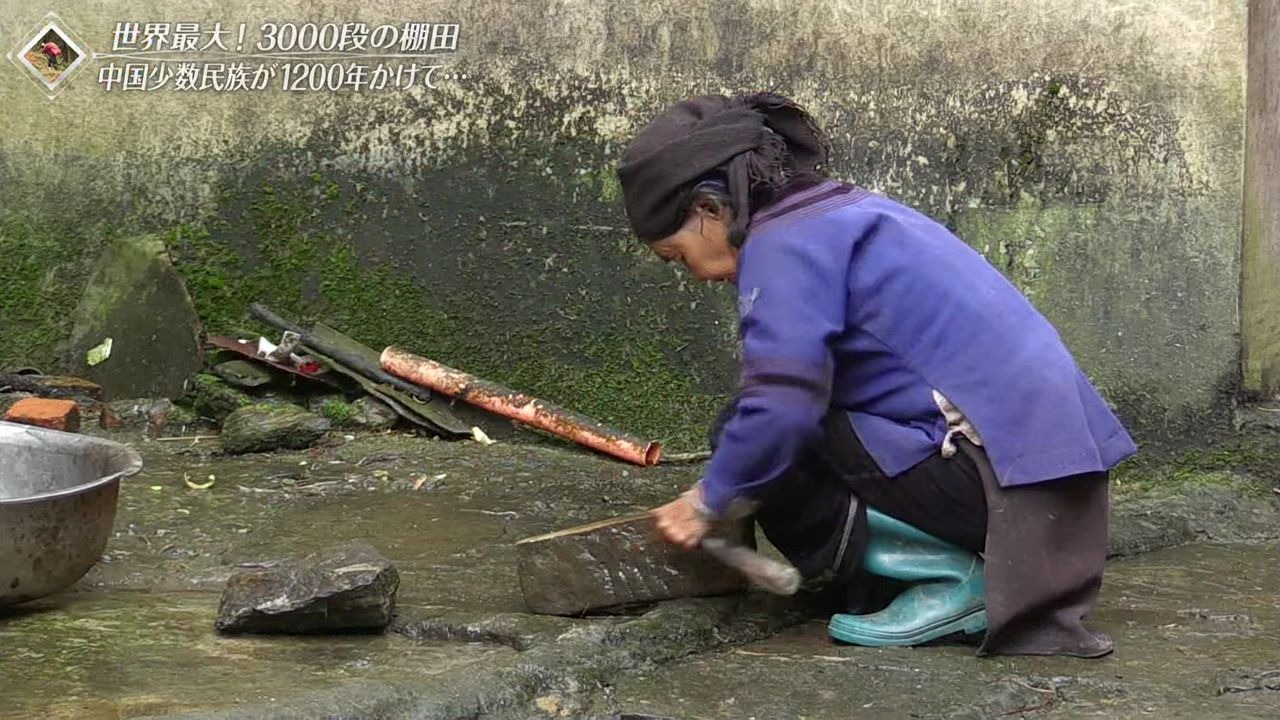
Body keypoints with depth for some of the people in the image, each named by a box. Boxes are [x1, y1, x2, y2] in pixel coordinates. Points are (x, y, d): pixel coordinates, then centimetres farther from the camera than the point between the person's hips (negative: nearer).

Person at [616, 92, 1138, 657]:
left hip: (986, 467, -10)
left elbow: (782, 405, -21)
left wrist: (709, 500, -5)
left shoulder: (783, 245, -9)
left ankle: (945, 580, -6)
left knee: (746, 437, -5)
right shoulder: (847, 210, 22)